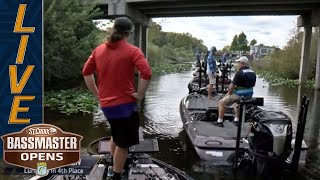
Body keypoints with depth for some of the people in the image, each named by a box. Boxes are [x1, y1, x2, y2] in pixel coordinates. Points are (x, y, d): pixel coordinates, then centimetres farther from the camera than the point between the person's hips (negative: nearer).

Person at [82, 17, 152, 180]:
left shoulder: (99, 50, 6)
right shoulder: (132, 51, -11)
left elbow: (86, 72, 11)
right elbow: (146, 74, -24)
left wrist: (96, 93, 13)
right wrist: (140, 94, -12)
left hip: (105, 104, 7)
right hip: (124, 103, -6)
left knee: (116, 135, 30)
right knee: (123, 143, 9)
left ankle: (113, 167, 43)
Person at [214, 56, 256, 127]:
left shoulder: (240, 72, -17)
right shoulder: (253, 73, 6)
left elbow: (232, 85, -15)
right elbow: (253, 85, 15)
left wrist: (229, 93, 0)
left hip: (239, 95, -8)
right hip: (249, 96, 8)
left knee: (222, 102, 9)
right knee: (236, 101, 38)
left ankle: (220, 121, 10)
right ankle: (236, 120, 37)